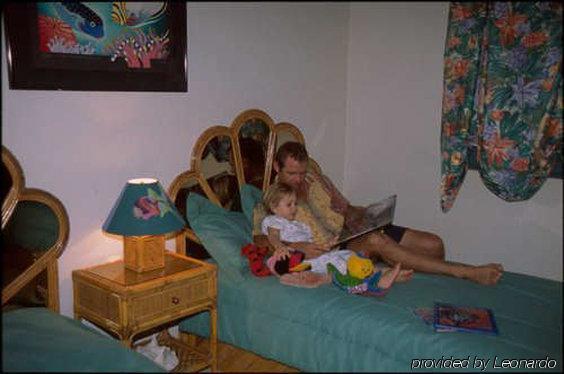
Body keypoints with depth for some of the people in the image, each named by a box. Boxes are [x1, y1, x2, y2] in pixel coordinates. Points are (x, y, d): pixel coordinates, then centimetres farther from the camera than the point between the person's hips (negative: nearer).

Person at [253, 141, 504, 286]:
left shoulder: (314, 178, 12)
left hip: (354, 231, 7)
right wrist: (292, 246, -32)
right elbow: (259, 239, -16)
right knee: (376, 241, -39)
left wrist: (352, 213, -8)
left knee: (433, 244, -8)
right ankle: (464, 272, -33)